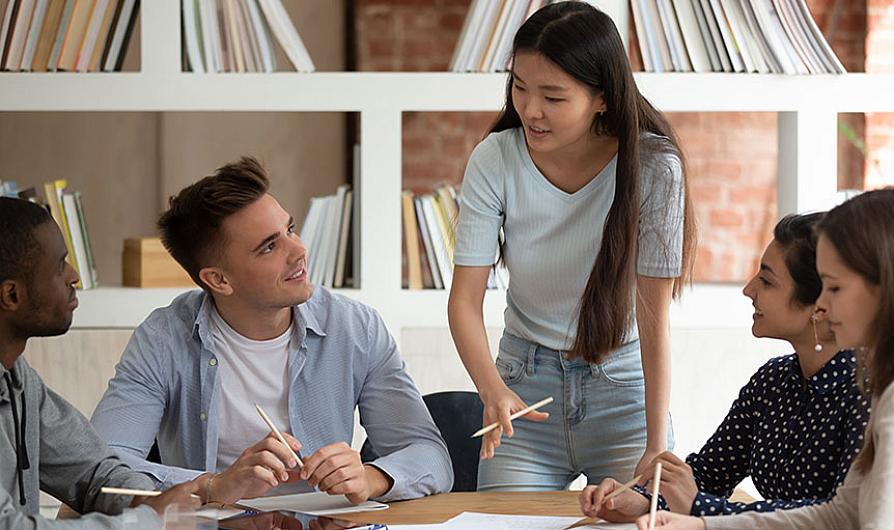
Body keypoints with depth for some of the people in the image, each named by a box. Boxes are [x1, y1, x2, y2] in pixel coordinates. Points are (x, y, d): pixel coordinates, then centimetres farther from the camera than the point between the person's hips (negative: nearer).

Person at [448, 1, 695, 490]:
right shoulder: (495, 161, -12)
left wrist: (656, 447, -23)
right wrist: (493, 390, -32)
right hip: (524, 385, 2)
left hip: (624, 388, -2)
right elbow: (466, 298, -13)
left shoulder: (653, 168, -18)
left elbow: (654, 320, -18)